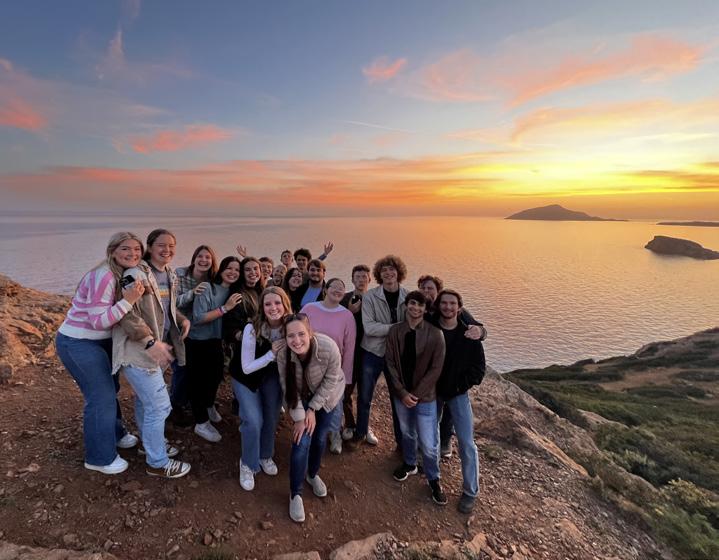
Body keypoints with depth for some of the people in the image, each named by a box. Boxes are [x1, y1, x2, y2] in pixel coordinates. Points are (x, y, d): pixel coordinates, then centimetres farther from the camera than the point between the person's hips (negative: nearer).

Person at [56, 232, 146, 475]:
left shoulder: (123, 275, 2)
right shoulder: (104, 276, -26)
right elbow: (99, 321, -28)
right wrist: (129, 300, -36)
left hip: (99, 341, 9)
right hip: (78, 344, -9)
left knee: (109, 389, 22)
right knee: (101, 398, 0)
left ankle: (115, 434, 44)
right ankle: (100, 458, 18)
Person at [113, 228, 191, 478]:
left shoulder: (170, 274, 8)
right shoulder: (136, 274, -20)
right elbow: (128, 313, -27)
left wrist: (182, 319, 3)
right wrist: (151, 342, -31)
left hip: (155, 349, 9)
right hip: (138, 349, -9)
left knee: (145, 399, 26)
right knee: (159, 405, -3)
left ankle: (150, 443, 45)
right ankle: (158, 463, 14)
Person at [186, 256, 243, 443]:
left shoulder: (233, 292, -1)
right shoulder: (207, 288, -21)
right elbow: (198, 318, -28)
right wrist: (225, 308, -30)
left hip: (216, 342, 7)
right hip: (197, 342, -7)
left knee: (216, 375, 22)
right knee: (198, 380, 5)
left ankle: (209, 406, 49)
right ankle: (201, 423, 20)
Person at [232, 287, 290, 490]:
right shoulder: (252, 329, -31)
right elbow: (247, 368, -25)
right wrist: (271, 353, -34)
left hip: (272, 376, 3)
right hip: (246, 376, -3)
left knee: (272, 417, 7)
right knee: (254, 421, -11)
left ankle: (265, 455, 36)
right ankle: (248, 464, 16)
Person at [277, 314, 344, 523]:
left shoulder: (329, 348, -37)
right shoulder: (283, 353, -31)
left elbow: (330, 382, -22)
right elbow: (288, 388, -18)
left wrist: (313, 409, -17)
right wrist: (299, 417, -17)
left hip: (328, 396, 0)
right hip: (302, 398, 0)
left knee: (320, 438, 13)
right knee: (302, 441, -7)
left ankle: (313, 474, 43)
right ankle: (295, 494, 15)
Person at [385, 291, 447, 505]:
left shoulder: (435, 334, -13)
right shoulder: (395, 331, -7)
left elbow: (435, 369, -12)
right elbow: (391, 363, -4)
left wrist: (416, 394, -14)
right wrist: (402, 392, -11)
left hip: (425, 396, -2)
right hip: (401, 394, 3)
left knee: (428, 443, 3)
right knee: (407, 432, 22)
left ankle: (434, 479, 29)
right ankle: (409, 464, 48)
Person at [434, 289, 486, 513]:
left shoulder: (469, 334, -9)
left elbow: (479, 366, -2)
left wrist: (463, 385, -10)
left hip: (458, 393, -1)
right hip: (432, 391, 1)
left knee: (466, 443, -3)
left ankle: (470, 491, 15)